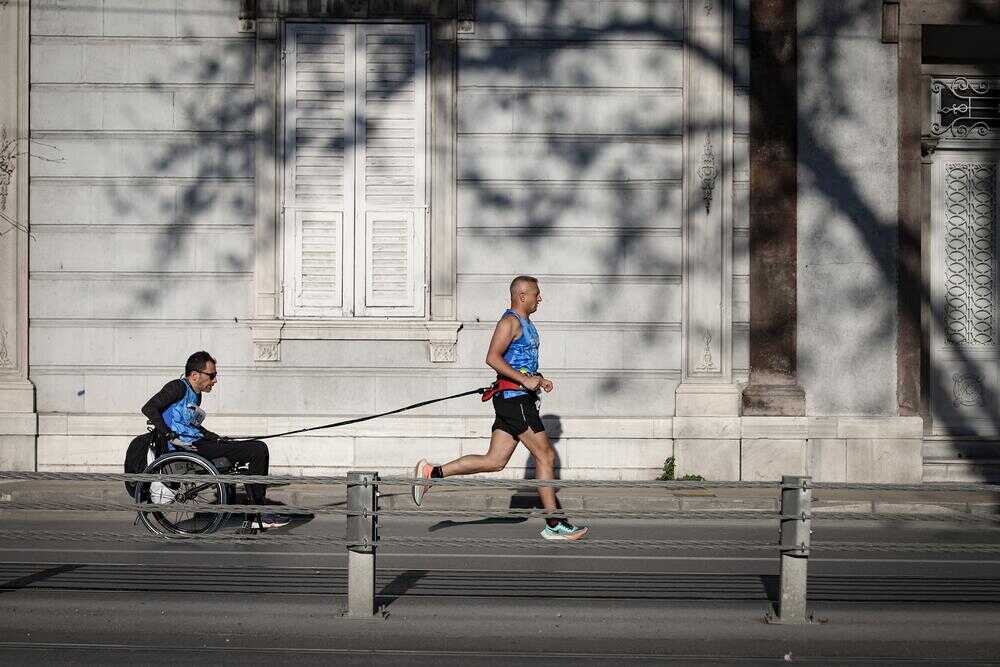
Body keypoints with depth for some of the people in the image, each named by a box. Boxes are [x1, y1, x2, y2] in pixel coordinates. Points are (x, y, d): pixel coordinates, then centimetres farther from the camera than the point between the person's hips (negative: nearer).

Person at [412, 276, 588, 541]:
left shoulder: (525, 323, 21)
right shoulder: (510, 321, -11)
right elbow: (492, 358, -21)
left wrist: (539, 379, 15)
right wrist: (524, 380, -23)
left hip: (520, 397, 10)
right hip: (513, 397, -10)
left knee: (494, 461, 7)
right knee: (545, 456, -5)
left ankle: (432, 472, 8)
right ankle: (554, 524, 0)